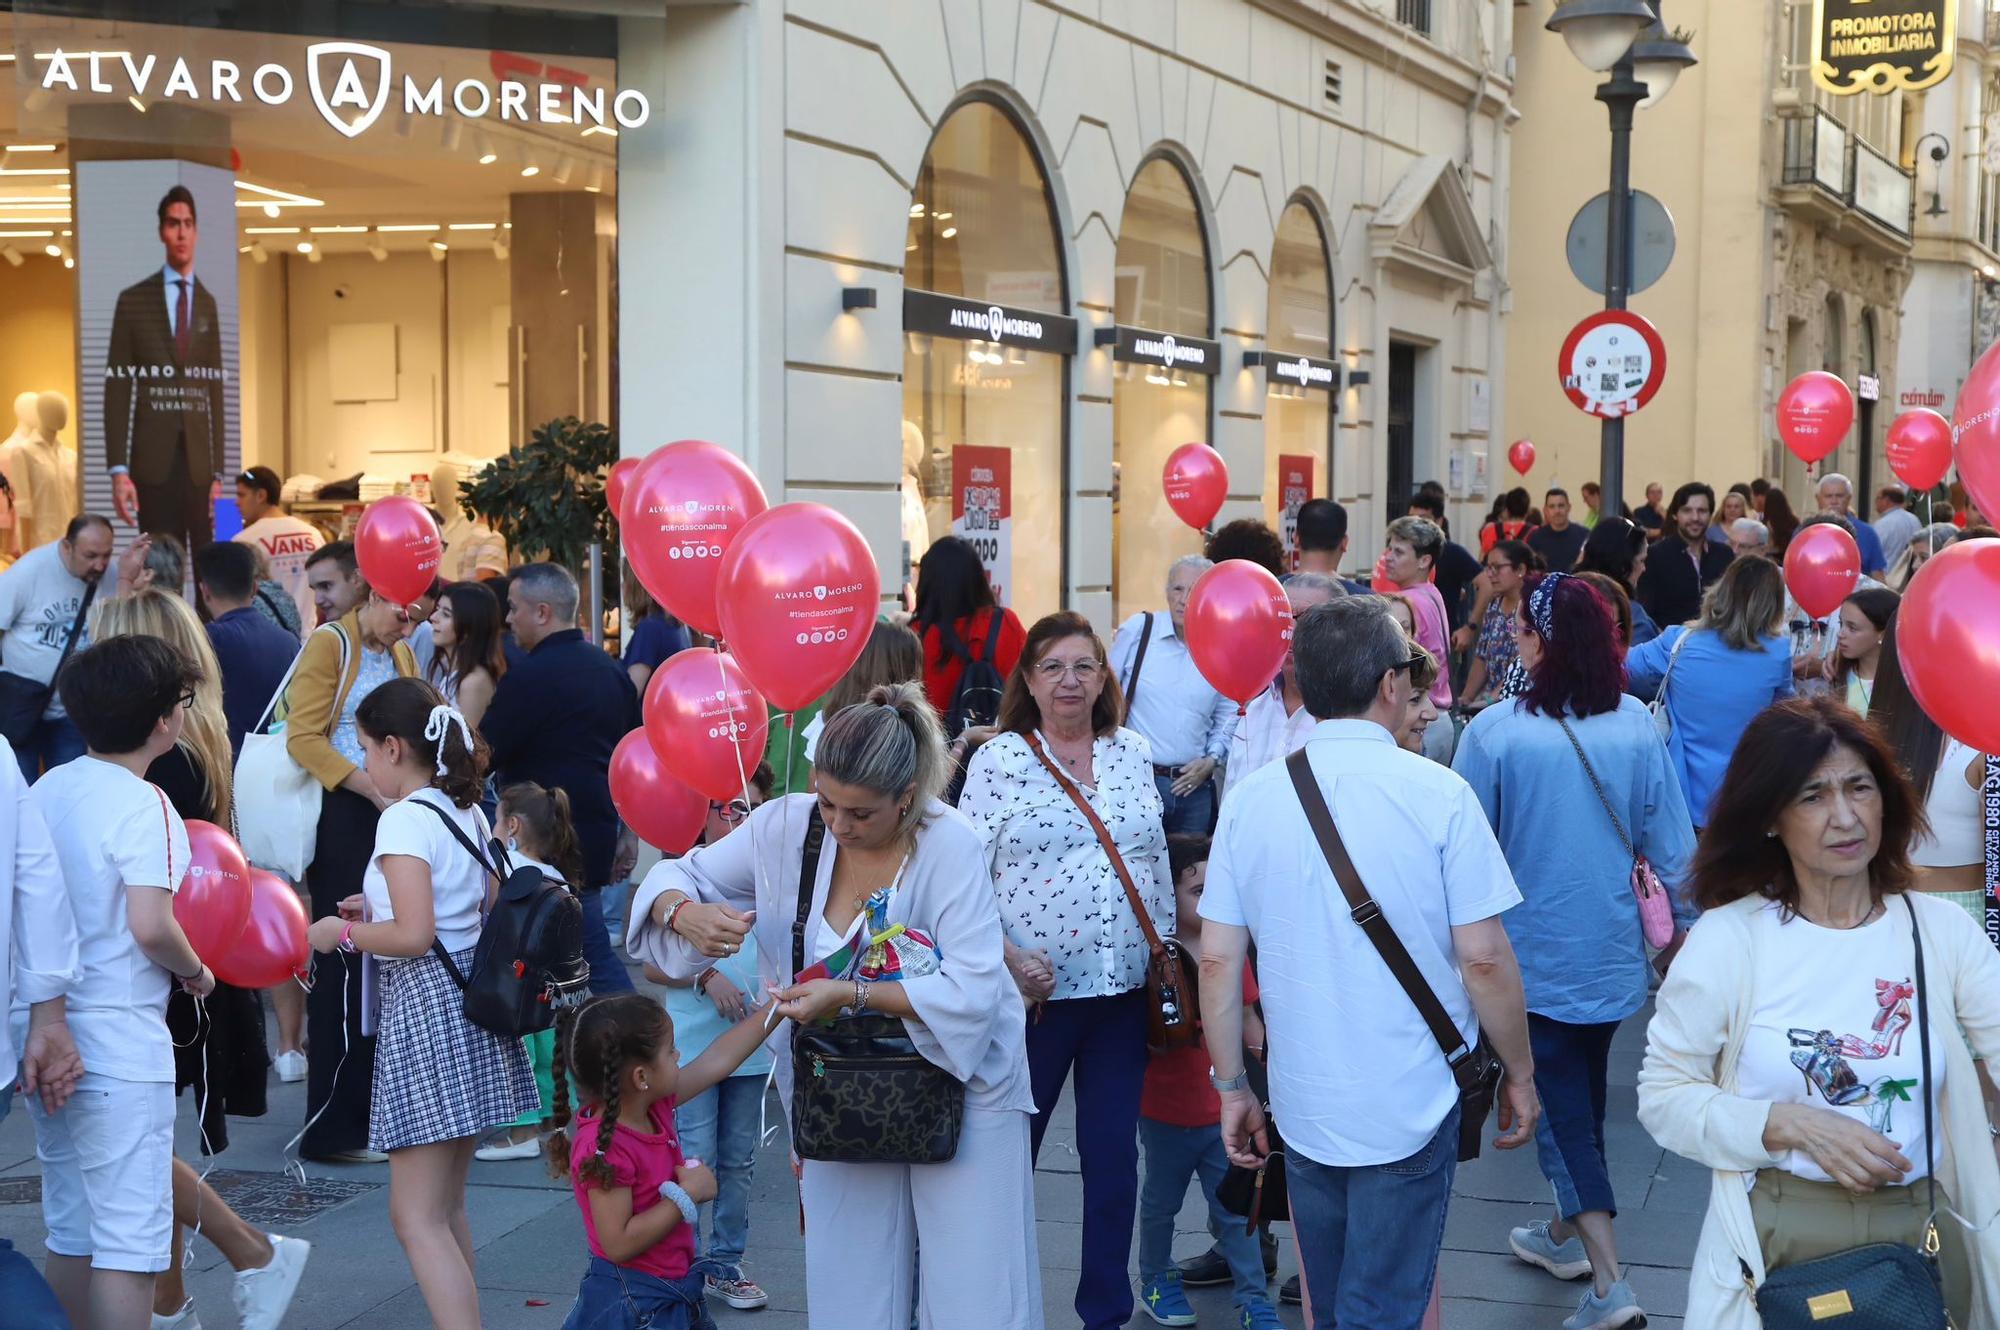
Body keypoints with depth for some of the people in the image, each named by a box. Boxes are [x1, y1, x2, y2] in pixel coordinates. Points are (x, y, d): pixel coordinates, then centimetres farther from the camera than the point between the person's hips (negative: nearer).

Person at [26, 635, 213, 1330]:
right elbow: (150, 926, -23)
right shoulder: (143, 805, -14)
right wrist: (195, 971, -5)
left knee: (70, 1232, 16)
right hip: (119, 1047, -8)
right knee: (128, 1244, -3)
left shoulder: (45, 791, 7)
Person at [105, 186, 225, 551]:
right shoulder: (133, 300, 5)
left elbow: (215, 390, 11)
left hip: (200, 460, 2)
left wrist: (219, 473, 4)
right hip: (153, 460, -2)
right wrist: (118, 469, -7)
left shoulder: (208, 303, 12)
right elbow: (117, 388, 2)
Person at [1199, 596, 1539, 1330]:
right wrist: (1519, 1074, 3)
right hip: (1412, 1106, -4)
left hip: (1302, 1105, 4)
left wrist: (1231, 1087, 9)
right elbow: (1483, 958, -11)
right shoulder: (1437, 794, -12)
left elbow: (1218, 959, -1)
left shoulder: (1254, 797, -2)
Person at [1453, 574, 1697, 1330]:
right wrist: (1683, 923, 10)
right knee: (1583, 1091, 21)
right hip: (1611, 949, 4)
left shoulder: (1494, 732, -17)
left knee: (1559, 1104, 3)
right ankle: (1567, 1233, 39)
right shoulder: (1634, 723, -7)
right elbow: (1670, 841, -3)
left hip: (1535, 952, -4)